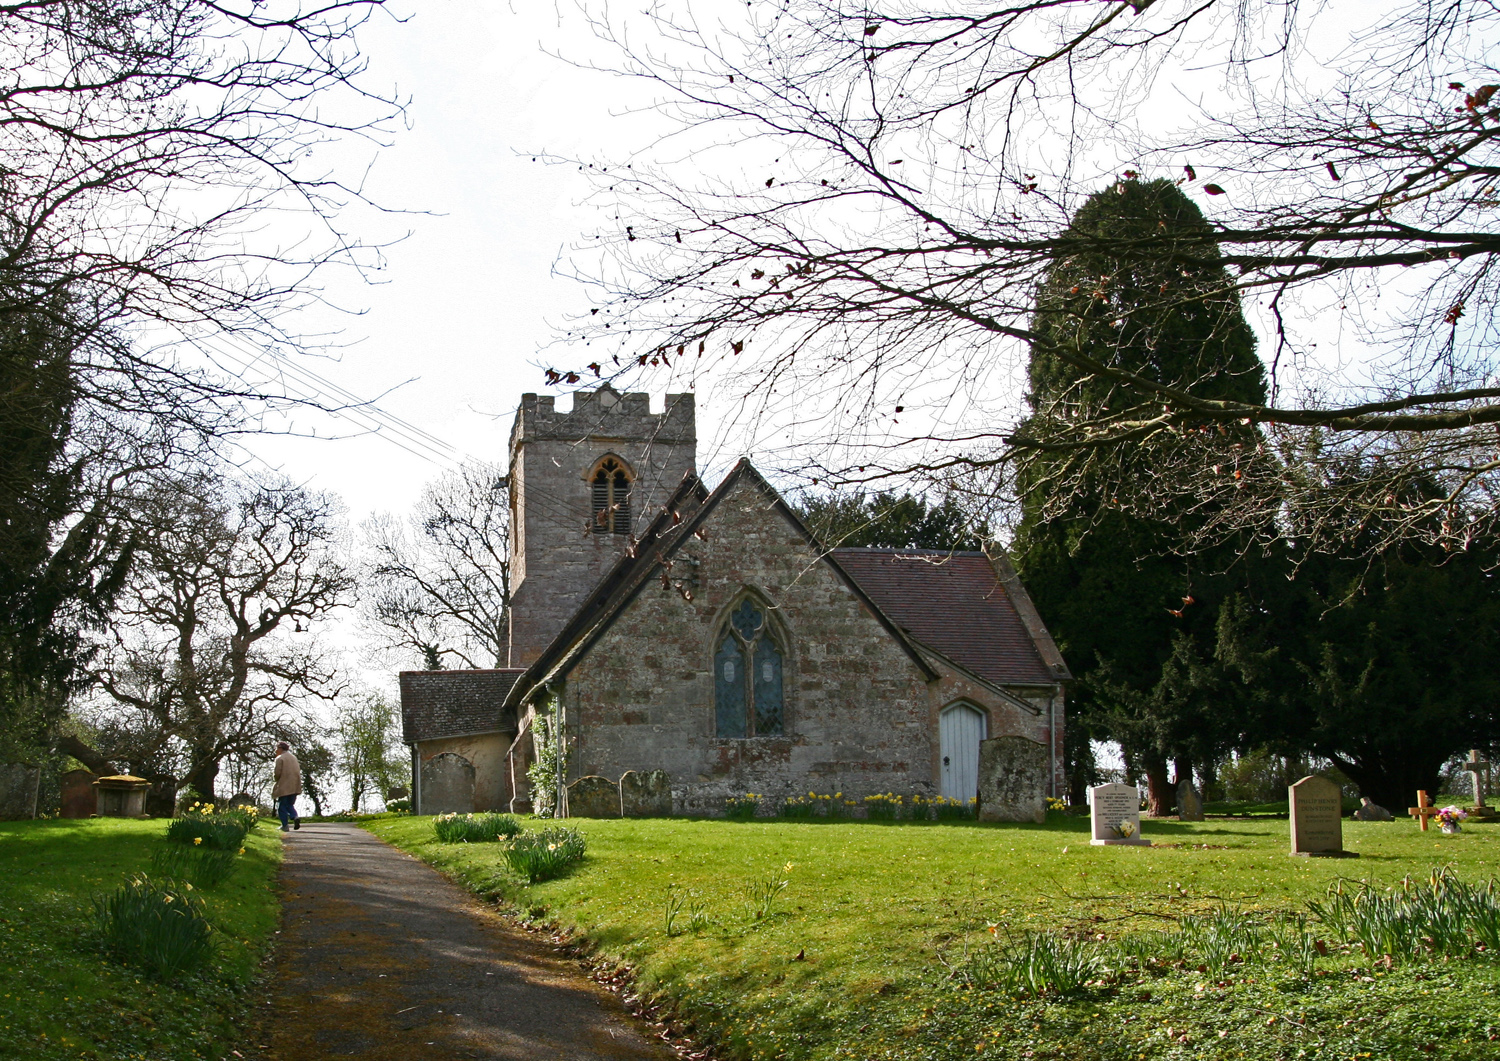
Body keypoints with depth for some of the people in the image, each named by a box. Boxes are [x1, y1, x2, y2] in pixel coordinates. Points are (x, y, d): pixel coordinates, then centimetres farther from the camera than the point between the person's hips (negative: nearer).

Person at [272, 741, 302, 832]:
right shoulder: (294, 757, 15)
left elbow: (277, 773, -13)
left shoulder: (280, 758, -8)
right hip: (295, 787, 7)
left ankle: (285, 826, 0)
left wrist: (274, 777, 8)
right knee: (290, 805, 15)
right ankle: (295, 817, -11)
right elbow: (298, 771, 13)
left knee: (282, 806, 3)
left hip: (284, 787, -7)